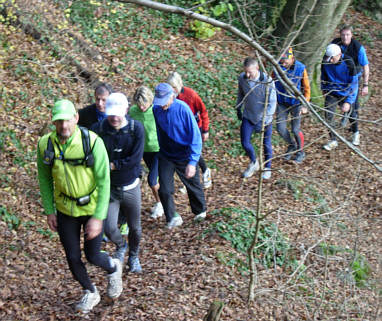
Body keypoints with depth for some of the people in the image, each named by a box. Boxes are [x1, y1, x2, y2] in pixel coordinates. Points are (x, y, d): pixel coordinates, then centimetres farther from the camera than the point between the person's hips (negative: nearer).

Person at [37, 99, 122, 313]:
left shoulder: (93, 142, -22)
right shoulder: (45, 145, -12)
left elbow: (104, 181, -18)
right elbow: (45, 179, 3)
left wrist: (98, 217, -20)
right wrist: (49, 211, 3)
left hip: (92, 208, -3)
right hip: (65, 210, 3)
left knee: (92, 256, 6)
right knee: (73, 258, 9)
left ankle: (113, 268, 42)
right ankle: (90, 293, 37)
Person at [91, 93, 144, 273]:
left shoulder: (136, 128, -12)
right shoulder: (97, 129, -12)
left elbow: (136, 159, -17)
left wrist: (111, 165, -18)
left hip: (130, 187, 1)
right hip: (108, 188, -1)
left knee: (135, 228, 14)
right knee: (109, 228, -13)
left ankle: (133, 256, 44)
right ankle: (120, 246, 24)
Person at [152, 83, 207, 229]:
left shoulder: (182, 109, -22)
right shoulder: (156, 110, -11)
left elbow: (195, 137, -22)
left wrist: (192, 162, -28)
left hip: (184, 156, -2)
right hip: (165, 156, 3)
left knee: (193, 185, 15)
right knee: (164, 189, -4)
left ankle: (200, 211, 41)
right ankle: (172, 218, 18)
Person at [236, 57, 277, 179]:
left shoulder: (267, 81, -25)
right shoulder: (242, 78, -12)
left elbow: (272, 103, -23)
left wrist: (263, 121, -30)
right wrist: (238, 108, 19)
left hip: (265, 118, -3)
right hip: (248, 116, 3)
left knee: (266, 144, 10)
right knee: (245, 143, 0)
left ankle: (267, 168, 34)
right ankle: (254, 163, 29)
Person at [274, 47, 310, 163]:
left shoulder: (300, 68, -17)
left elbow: (306, 88, -7)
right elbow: (272, 83, 4)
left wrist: (305, 105, -9)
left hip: (295, 103, -3)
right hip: (282, 103, 3)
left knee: (295, 129, 2)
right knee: (280, 128, 1)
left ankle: (300, 152, 28)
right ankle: (292, 145, 31)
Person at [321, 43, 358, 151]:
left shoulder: (348, 62, -24)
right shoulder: (325, 62, -14)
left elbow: (353, 84, -21)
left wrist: (349, 101, -28)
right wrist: (323, 88, 22)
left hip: (344, 94, -2)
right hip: (331, 92, 2)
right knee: (328, 115, -8)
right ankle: (333, 140, 5)